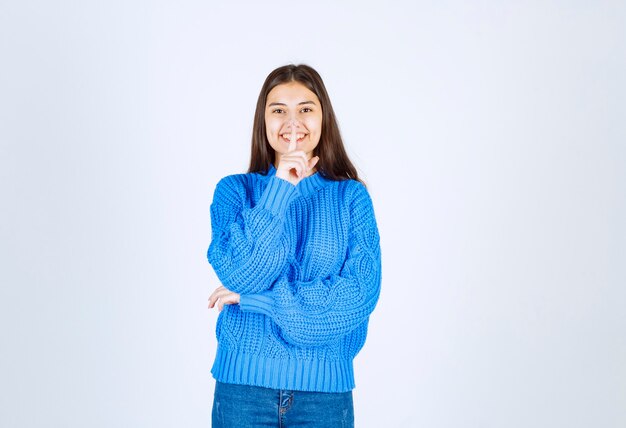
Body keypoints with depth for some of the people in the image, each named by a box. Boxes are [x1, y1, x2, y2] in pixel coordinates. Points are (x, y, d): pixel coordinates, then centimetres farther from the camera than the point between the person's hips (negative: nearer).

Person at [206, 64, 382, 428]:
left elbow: (361, 292, -10)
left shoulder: (351, 196, 0)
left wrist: (254, 298, -11)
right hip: (244, 381, 0)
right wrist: (279, 189, -16)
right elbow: (238, 274, -11)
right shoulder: (235, 189, 2)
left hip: (325, 385, 0)